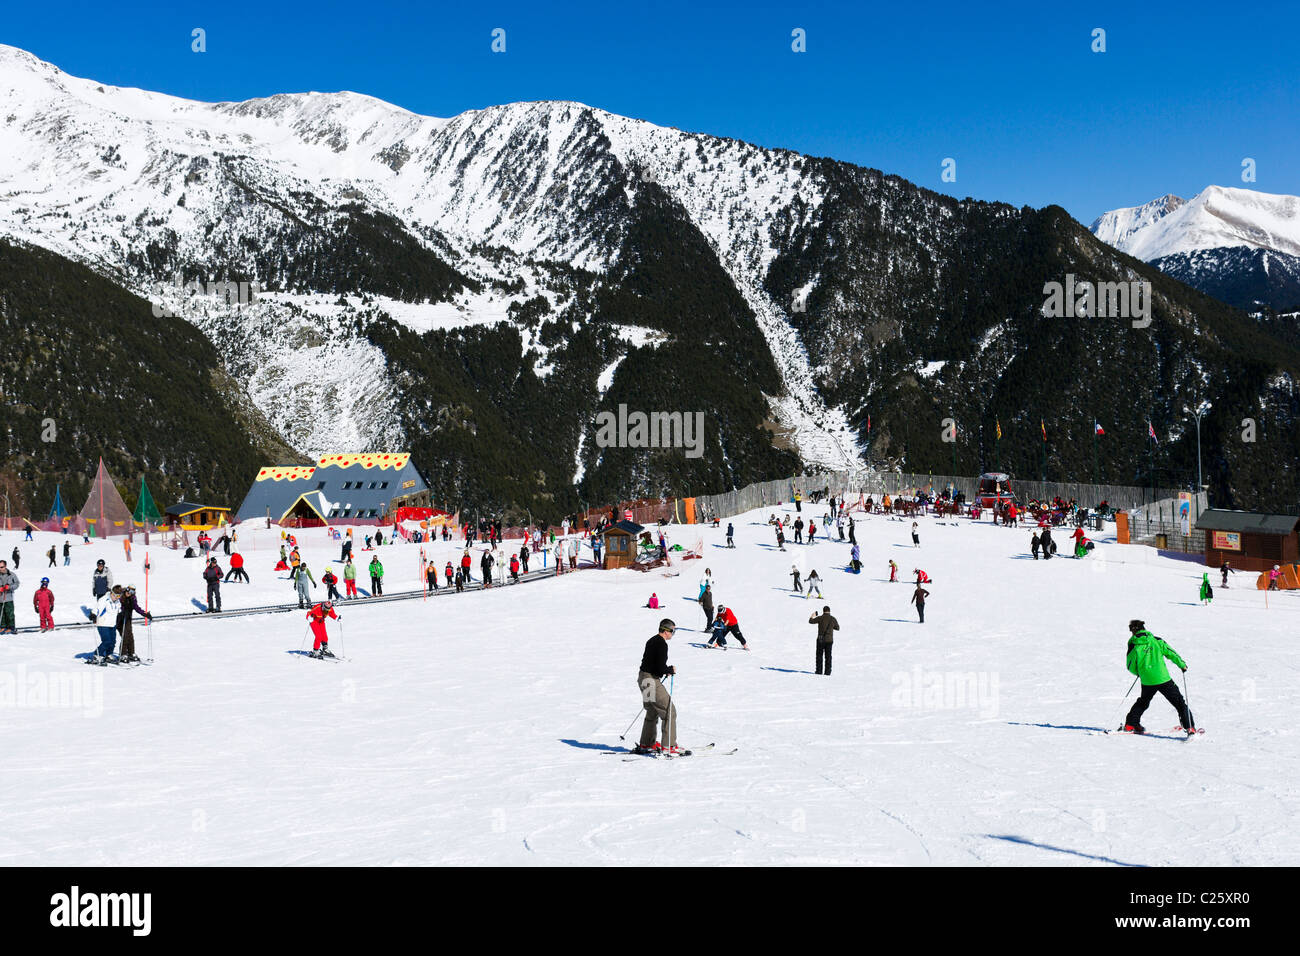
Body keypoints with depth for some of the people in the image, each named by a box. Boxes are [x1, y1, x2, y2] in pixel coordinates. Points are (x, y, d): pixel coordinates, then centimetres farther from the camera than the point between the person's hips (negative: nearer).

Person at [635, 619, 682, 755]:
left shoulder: (652, 641, 13)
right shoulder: (662, 644, -18)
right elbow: (661, 667, -24)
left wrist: (665, 670, 15)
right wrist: (671, 670, -5)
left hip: (643, 678, 10)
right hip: (652, 681, -10)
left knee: (652, 712, 22)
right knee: (669, 711, -5)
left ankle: (646, 744, 29)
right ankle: (668, 746, -7)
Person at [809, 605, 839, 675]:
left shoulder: (820, 618, -10)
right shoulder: (833, 619, -3)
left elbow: (811, 621, 4)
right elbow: (837, 628, 11)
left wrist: (813, 616, 24)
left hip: (820, 639, -2)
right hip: (829, 640, 2)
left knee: (819, 656, 9)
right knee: (828, 656, 8)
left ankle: (819, 671, 7)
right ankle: (827, 672, 6)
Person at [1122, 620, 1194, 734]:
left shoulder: (1133, 647, -2)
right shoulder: (1156, 641, 0)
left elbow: (1130, 667, 4)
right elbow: (1171, 653, 4)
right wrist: (1182, 664, 19)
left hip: (1147, 682, 1)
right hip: (1164, 679, -1)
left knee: (1143, 702, 26)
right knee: (1179, 702, 9)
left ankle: (1130, 724, 26)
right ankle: (1189, 726, 3)